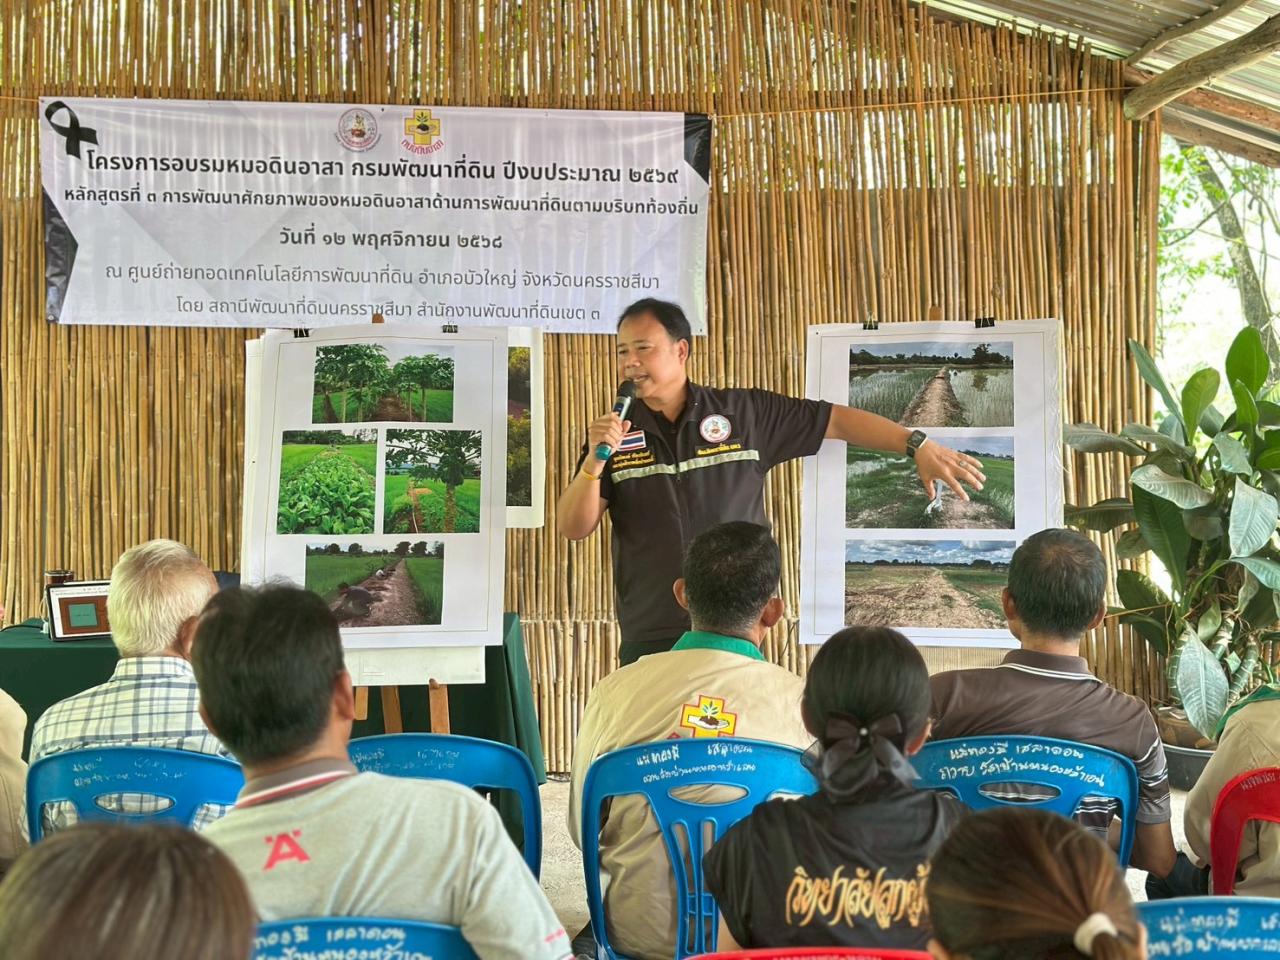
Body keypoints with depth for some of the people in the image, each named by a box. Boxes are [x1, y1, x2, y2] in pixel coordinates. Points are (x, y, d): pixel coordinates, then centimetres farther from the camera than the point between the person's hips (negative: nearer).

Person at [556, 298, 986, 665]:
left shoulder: (745, 413, 2)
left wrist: (919, 446, -3)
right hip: (648, 641, 1)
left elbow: (837, 420, 5)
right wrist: (595, 461, -16)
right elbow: (573, 528, 0)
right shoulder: (613, 432, 4)